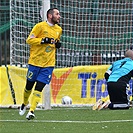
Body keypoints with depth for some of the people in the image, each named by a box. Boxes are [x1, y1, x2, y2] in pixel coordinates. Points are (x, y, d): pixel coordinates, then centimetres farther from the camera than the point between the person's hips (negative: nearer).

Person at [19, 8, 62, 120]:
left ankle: (31, 111, -9)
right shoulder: (40, 26, -8)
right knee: (29, 86, 8)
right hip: (35, 61, -3)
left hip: (48, 64, 3)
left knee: (39, 88, -7)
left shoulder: (59, 30, 10)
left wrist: (58, 44, 4)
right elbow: (29, 40, -9)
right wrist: (43, 40, -20)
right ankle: (24, 104, 34)